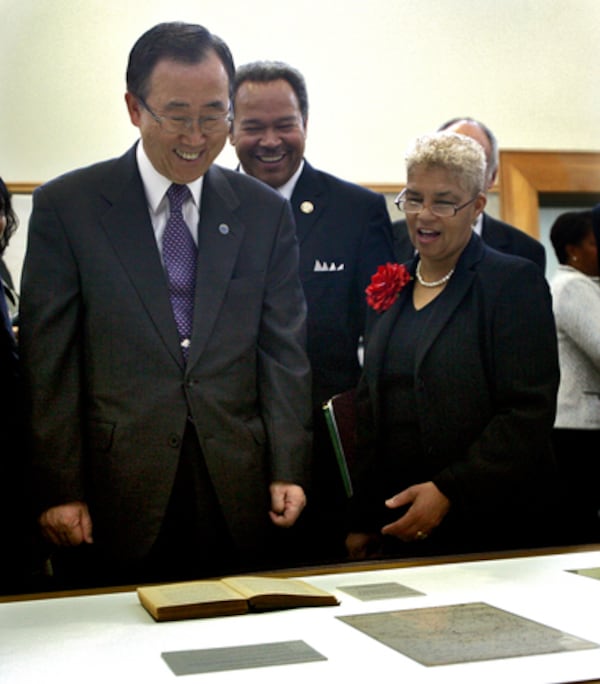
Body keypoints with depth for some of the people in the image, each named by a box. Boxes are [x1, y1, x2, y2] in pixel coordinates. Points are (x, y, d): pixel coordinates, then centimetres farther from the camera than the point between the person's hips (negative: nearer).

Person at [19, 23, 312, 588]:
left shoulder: (265, 212, 8)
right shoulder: (65, 206, 0)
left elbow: (283, 350, 6)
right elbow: (48, 362, -2)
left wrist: (288, 471, -2)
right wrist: (59, 491, -7)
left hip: (237, 495, 2)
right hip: (116, 496, -2)